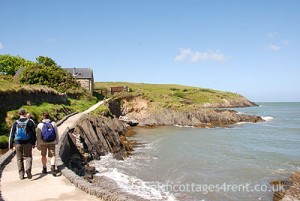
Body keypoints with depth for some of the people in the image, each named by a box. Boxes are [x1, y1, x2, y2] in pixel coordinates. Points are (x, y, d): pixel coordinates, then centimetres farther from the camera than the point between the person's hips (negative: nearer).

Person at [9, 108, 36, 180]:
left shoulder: (15, 123, -1)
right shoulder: (30, 122, -4)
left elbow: (11, 134, 2)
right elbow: (34, 133, -1)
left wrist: (11, 145, 9)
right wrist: (33, 143, 9)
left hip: (18, 143, 1)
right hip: (28, 143, -1)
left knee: (19, 158, 12)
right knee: (28, 157, 8)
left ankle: (21, 174, 14)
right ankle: (28, 169, -18)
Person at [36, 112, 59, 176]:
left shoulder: (40, 125, -8)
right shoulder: (53, 124, -3)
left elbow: (38, 136, -7)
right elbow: (57, 134, 3)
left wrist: (38, 145, 0)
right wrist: (57, 141, 18)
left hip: (43, 143, 0)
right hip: (52, 142, 0)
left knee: (43, 155, 18)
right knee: (52, 155, 2)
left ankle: (44, 169, 28)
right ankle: (53, 166, -23)